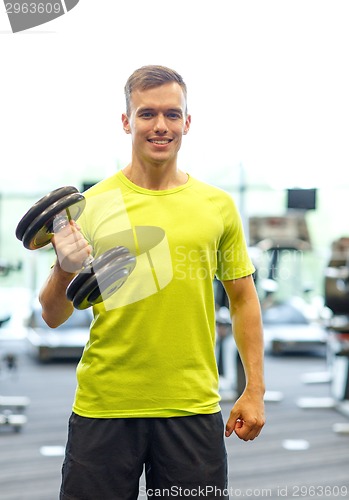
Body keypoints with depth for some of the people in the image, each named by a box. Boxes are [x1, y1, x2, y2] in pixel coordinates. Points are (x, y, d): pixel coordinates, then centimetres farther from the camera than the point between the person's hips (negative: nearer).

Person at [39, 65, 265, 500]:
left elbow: (243, 299, 10)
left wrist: (254, 390, 5)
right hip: (103, 405, -1)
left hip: (193, 408, 1)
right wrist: (65, 269, -22)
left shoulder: (218, 205, 3)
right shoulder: (92, 204, -3)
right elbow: (54, 316, -1)